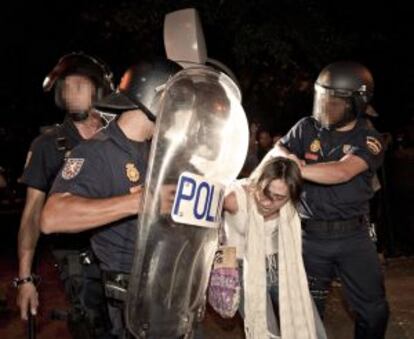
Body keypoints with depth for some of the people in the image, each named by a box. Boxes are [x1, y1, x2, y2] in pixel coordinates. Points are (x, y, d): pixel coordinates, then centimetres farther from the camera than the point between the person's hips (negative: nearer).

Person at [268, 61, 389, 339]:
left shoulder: (369, 140, -6)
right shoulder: (307, 129, 3)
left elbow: (342, 172, -23)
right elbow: (274, 153, 1)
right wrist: (285, 156, -22)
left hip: (353, 235, -1)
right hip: (310, 235, 1)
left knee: (374, 310, 9)